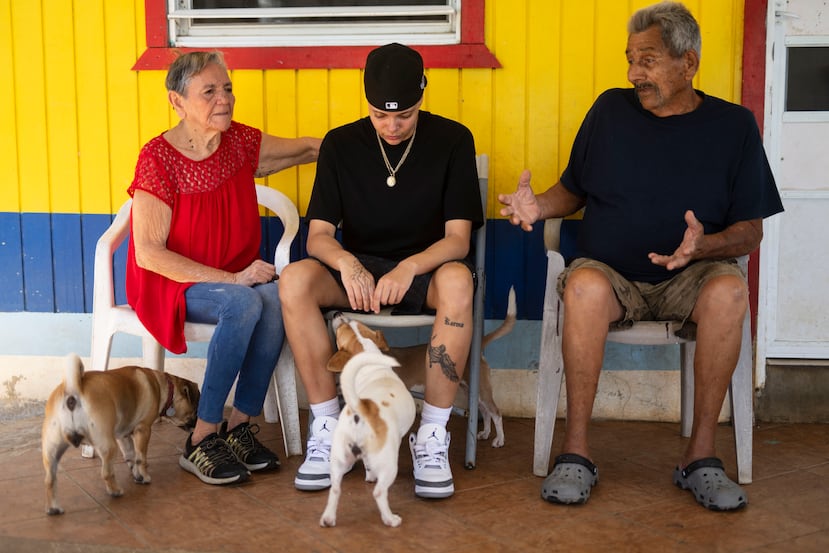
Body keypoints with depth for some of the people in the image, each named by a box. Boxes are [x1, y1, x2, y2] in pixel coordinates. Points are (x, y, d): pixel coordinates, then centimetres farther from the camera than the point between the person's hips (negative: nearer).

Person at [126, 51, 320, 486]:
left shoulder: (241, 142, 0)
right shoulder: (158, 158, -15)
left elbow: (310, 148, 16)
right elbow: (148, 254, -19)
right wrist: (231, 279, -24)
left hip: (235, 276, 5)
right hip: (169, 282, -5)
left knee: (276, 296, -29)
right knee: (244, 304, -34)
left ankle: (240, 427, -18)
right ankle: (201, 442, -23)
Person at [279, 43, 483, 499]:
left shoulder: (452, 141, -4)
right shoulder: (340, 144, 1)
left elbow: (458, 238, -10)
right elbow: (318, 234, -3)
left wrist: (409, 268, -30)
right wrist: (346, 263, -27)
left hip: (424, 269, -2)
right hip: (357, 269, 2)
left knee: (458, 281, -38)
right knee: (294, 279, -30)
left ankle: (432, 435, -27)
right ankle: (327, 427, -21)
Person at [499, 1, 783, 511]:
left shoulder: (733, 124, 4)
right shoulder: (611, 110, 8)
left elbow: (750, 232, 2)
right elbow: (573, 191, 16)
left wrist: (704, 246, -19)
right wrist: (538, 207, -6)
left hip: (690, 277, 0)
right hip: (610, 272, 0)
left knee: (729, 288, -34)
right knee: (584, 285, -35)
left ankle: (701, 455, -21)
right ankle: (576, 451, -25)